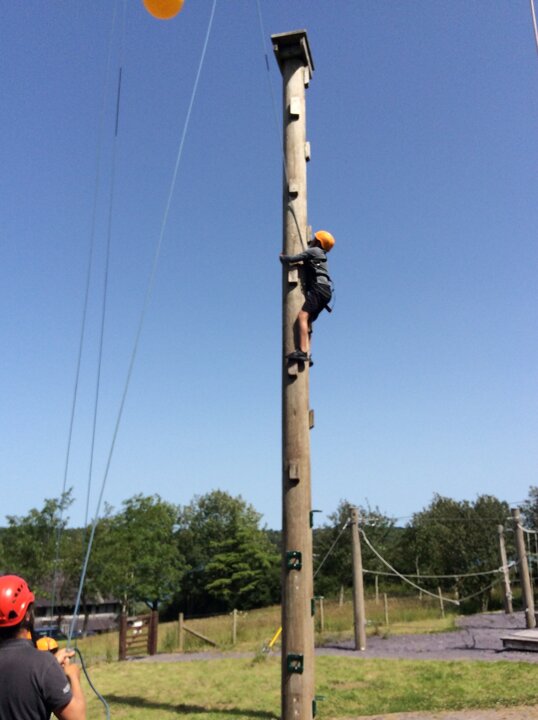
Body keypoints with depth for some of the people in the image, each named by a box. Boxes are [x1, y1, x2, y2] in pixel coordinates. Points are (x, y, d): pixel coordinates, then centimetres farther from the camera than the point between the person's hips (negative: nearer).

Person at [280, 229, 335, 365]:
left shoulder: (314, 251, 2)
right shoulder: (320, 254, 30)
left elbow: (293, 259, -3)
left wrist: (282, 257, 16)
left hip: (319, 288, -10)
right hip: (325, 292, 10)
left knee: (302, 316, -22)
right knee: (307, 321, 6)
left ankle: (302, 352, -33)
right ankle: (307, 354, -2)